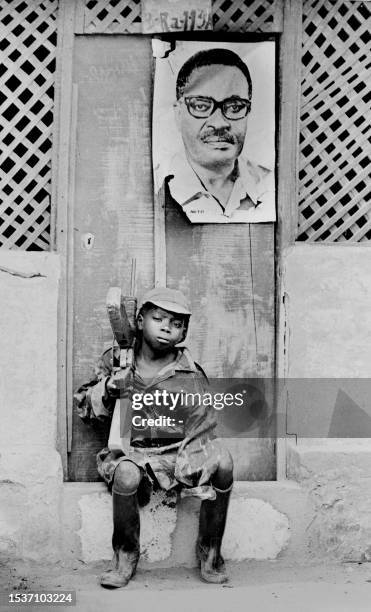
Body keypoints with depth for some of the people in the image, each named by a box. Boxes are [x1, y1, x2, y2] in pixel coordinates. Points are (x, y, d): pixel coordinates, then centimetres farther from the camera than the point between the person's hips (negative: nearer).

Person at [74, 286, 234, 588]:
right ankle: (126, 555, -7)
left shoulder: (190, 375, 0)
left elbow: (200, 431, -2)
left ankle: (210, 549, -4)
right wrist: (106, 391, -14)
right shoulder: (115, 362, 4)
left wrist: (184, 476, -15)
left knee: (223, 461, -27)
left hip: (178, 453, 1)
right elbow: (83, 407, 8)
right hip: (133, 453, 0)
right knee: (126, 473, -35)